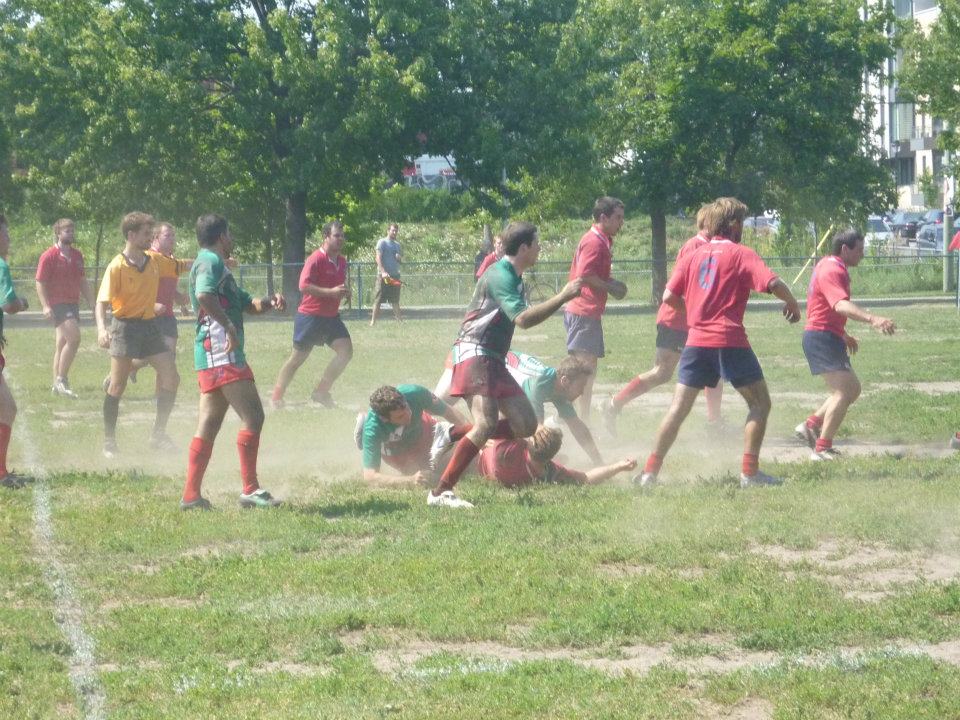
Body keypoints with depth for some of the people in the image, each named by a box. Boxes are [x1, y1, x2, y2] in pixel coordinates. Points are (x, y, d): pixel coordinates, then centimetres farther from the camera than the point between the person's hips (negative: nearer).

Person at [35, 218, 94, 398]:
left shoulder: (77, 255, 14)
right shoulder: (49, 256, -8)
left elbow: (82, 282, 22)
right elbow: (40, 283, -9)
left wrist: (91, 303, 17)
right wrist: (46, 306, -18)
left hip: (73, 304, 8)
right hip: (57, 304, -8)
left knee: (63, 343, 10)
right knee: (74, 338, -20)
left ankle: (57, 384, 16)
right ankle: (61, 380, -14)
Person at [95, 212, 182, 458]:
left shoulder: (154, 261, 5)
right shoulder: (117, 267, -12)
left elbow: (180, 267, 22)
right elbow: (102, 301, -15)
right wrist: (101, 328, -32)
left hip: (149, 325, 6)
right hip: (125, 326, -6)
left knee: (171, 378, -2)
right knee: (117, 386, -4)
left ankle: (158, 434, 9)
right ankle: (109, 441, 7)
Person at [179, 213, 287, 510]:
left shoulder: (214, 264, 25)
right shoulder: (211, 262, -7)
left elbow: (247, 304, 29)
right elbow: (204, 295, -28)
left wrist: (269, 302, 10)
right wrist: (229, 326, -27)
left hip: (214, 356, 11)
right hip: (221, 352, -11)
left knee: (207, 427, 9)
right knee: (253, 416, -11)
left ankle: (190, 495, 9)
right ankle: (250, 490, -12)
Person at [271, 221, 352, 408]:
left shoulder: (342, 262, 10)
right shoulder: (316, 259, -16)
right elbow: (304, 286, -25)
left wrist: (344, 292, 3)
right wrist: (330, 292, -28)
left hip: (331, 316, 7)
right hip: (310, 315, -7)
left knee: (346, 350, -9)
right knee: (298, 357, 1)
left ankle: (321, 392, -2)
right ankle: (276, 397, 14)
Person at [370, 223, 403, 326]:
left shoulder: (397, 245, 17)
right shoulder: (382, 242, -3)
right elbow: (378, 258, -12)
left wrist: (399, 258, 0)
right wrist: (383, 272, -23)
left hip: (395, 275, 6)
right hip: (384, 275, -6)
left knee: (395, 300, 8)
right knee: (378, 299, -5)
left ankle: (399, 319, 10)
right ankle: (373, 320, -3)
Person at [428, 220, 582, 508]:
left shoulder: (514, 277, 17)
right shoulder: (500, 275, -15)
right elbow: (523, 318, -28)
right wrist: (563, 296, -25)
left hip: (494, 359, 10)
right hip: (475, 355, -10)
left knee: (526, 424, 3)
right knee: (486, 424, -24)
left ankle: (458, 440, 9)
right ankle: (440, 492, -24)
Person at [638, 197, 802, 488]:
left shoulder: (693, 255, 13)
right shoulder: (741, 254, 0)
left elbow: (669, 296, 7)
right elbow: (772, 282, -14)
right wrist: (792, 302, 4)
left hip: (697, 340, 5)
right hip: (730, 340, -4)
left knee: (679, 407, 7)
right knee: (760, 403, 7)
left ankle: (650, 471, 2)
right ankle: (749, 472, -1)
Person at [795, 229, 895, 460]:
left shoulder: (830, 266, 16)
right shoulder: (832, 271, -18)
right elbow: (841, 305, -36)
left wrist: (843, 335, 34)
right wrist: (873, 319, -50)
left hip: (829, 337, 11)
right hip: (822, 338, -11)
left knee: (853, 389, 16)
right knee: (843, 392, -17)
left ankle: (811, 426, 16)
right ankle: (822, 449, -17)